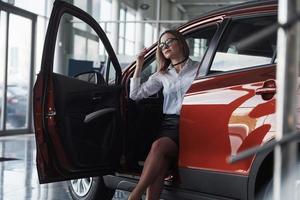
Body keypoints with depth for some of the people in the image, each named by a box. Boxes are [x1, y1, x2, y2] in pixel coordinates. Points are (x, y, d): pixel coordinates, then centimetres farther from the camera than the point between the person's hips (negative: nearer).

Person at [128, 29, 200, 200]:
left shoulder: (198, 68, 13)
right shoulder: (162, 75, 24)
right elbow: (135, 95, 18)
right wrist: (139, 65, 18)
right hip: (169, 124, 4)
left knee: (158, 146, -33)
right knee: (159, 168, -28)